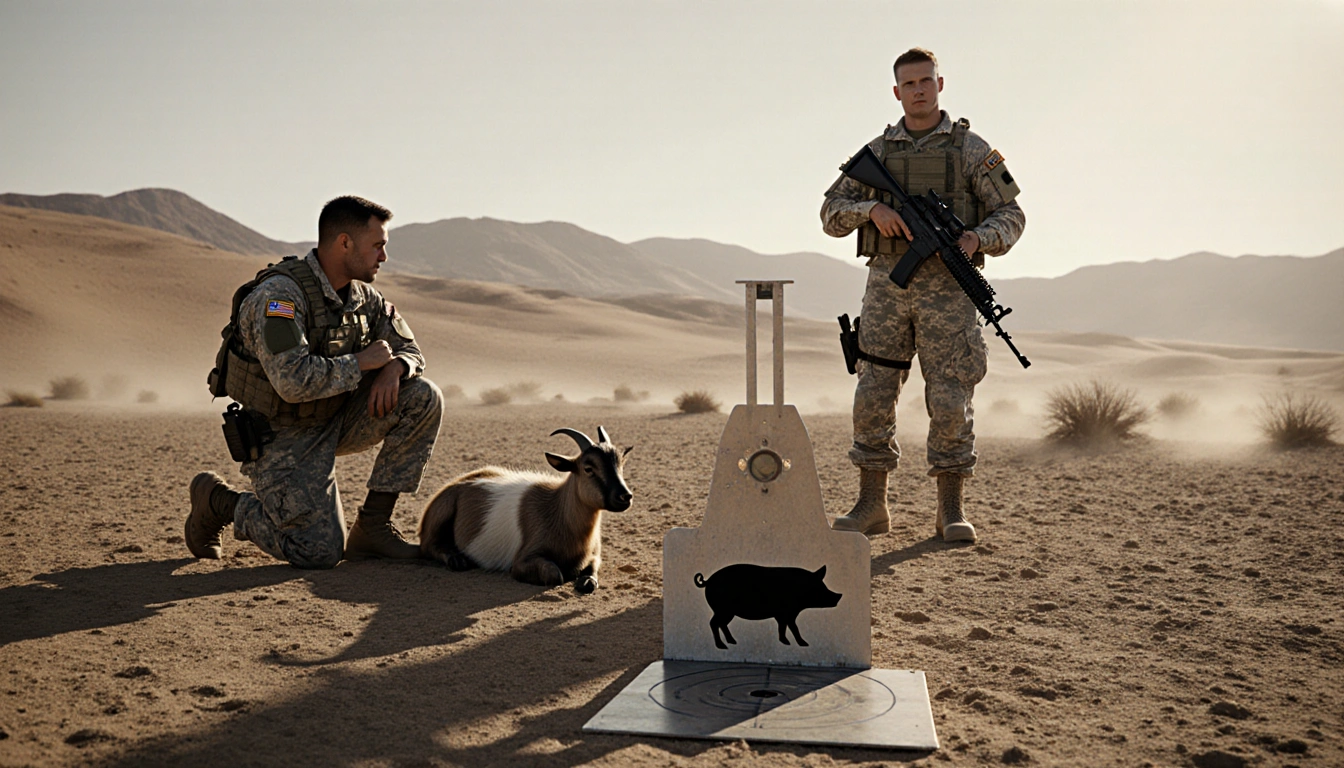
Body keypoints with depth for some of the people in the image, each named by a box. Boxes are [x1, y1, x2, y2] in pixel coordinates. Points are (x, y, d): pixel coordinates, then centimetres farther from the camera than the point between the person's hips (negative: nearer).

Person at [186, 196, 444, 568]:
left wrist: (394, 368, -17)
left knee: (423, 397, -11)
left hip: (336, 419, 7)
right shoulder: (279, 295, -24)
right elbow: (293, 381, -36)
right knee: (319, 552, -15)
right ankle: (218, 501, 11)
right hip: (285, 437, -7)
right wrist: (362, 363, -23)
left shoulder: (362, 296, 1)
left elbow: (408, 349, 8)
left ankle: (372, 526, -3)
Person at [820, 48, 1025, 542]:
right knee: (873, 396, -1)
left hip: (947, 288, -2)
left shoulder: (969, 148, 7)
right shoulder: (876, 152, 13)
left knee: (950, 400, -5)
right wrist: (872, 209, -11)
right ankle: (872, 506, 9)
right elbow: (832, 214, 9)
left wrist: (978, 238, -16)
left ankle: (950, 511, 5)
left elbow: (1010, 215, 5)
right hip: (887, 284, 2)